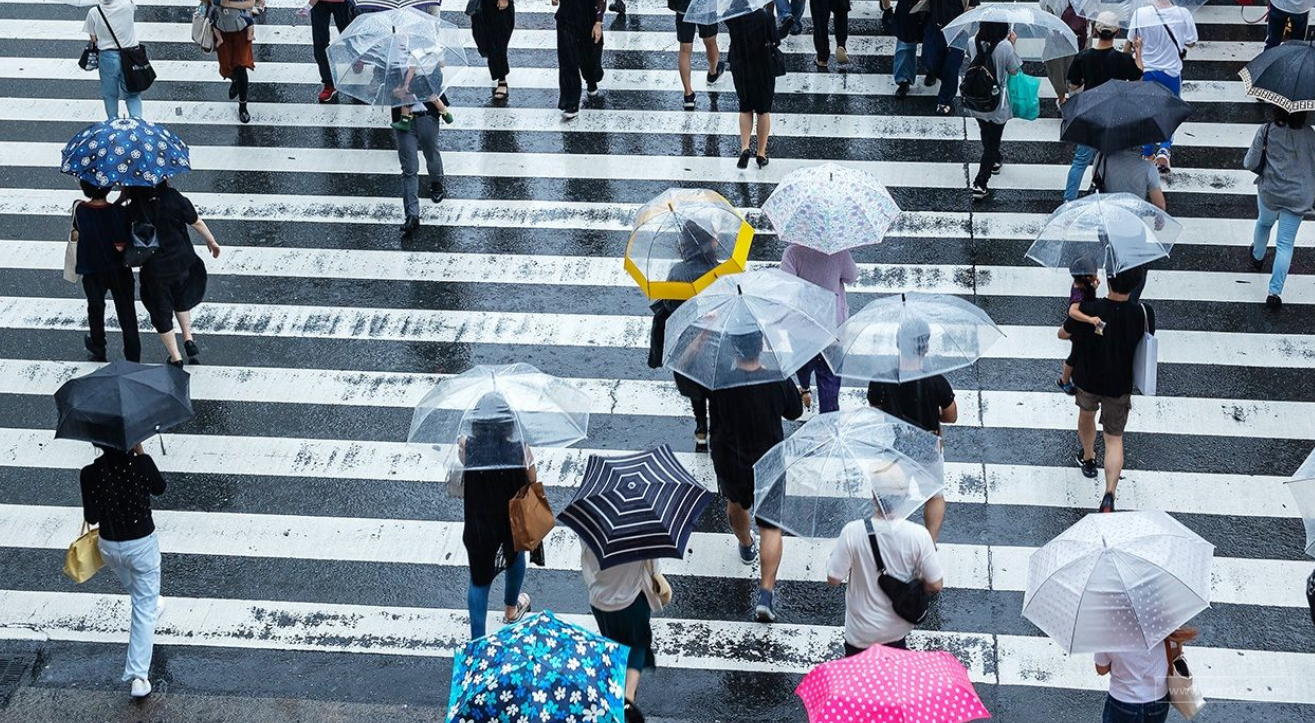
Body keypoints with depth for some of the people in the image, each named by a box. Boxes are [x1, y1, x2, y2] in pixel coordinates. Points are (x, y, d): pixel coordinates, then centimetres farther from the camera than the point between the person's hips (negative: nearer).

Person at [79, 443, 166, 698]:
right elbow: (159, 489, 0)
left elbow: (92, 517, -14)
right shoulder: (141, 463, -20)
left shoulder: (90, 474, -19)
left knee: (137, 592, 35)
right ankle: (138, 675, 0)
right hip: (142, 544, -2)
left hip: (110, 547, 2)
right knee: (145, 606, 7)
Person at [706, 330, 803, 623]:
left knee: (736, 502, 35)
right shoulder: (779, 381, -21)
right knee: (771, 526, 11)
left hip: (729, 464, 1)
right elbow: (795, 413, -2)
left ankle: (745, 545, 63)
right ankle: (766, 593, 0)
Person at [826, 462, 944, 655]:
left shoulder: (853, 532, -24)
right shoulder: (918, 535, -20)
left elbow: (833, 580, -13)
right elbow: (935, 585, -11)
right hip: (899, 626, 2)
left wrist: (834, 556, 6)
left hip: (863, 630, -1)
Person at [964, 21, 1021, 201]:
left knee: (987, 137, 30)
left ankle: (995, 161, 56)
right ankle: (980, 184, 9)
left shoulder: (973, 43, -14)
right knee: (992, 142, 10)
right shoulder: (1005, 47, -25)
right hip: (997, 104, -5)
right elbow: (1014, 71, -10)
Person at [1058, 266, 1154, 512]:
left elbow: (1063, 334, -10)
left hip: (1086, 379, 0)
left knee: (1086, 414, 32)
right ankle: (1109, 494, -5)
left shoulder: (1087, 310, -28)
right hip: (1120, 386, 0)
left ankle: (1087, 458, 56)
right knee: (1114, 439, 11)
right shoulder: (1143, 313, -24)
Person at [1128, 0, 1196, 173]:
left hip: (1147, 70, 0)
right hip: (1172, 70, 0)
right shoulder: (1183, 14, -18)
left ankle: (1148, 154, 29)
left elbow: (1132, 40, -5)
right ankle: (1164, 149, 2)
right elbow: (1191, 42, -5)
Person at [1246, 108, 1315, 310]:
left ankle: (1257, 257, 59)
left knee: (1264, 223, 33)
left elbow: (1250, 163, -8)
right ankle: (1274, 292, 1)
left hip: (1269, 192, 1)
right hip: (1298, 197, -1)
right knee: (1285, 244, 5)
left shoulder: (1266, 130, -9)